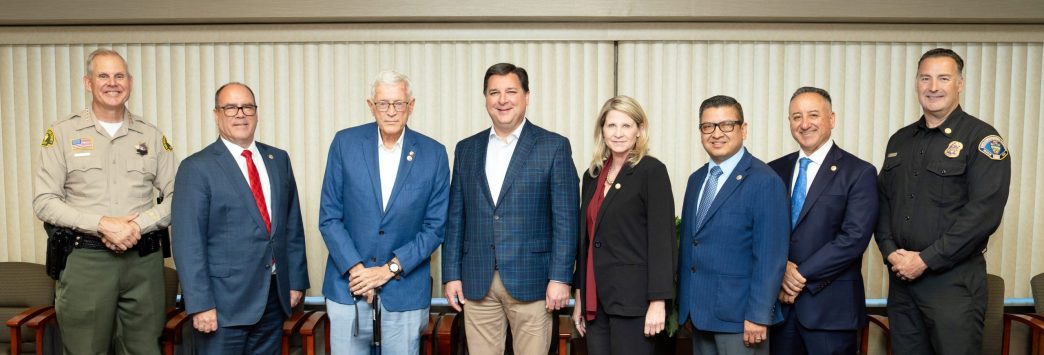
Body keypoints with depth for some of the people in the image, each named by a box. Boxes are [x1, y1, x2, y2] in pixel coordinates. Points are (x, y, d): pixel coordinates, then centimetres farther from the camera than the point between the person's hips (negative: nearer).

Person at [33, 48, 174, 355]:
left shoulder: (152, 136, 8)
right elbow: (44, 202, -3)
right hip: (84, 260, -1)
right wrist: (102, 224, -14)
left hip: (143, 260, 2)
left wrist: (138, 225, -12)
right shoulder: (62, 133, 3)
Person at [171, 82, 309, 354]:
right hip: (224, 301, -4)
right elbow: (188, 242, -10)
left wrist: (296, 280, 7)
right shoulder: (197, 168, -6)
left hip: (274, 297, 5)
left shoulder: (279, 160, 9)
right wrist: (201, 304, -15)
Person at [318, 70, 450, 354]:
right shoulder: (345, 143, -2)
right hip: (348, 285, 0)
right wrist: (355, 268, -11)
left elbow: (435, 227, -1)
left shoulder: (434, 154, -3)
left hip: (405, 291, 0)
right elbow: (329, 217, -1)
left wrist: (390, 269, -9)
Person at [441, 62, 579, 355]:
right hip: (476, 282, 3)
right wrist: (451, 274, 6)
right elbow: (455, 218, 11)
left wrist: (560, 278, -10)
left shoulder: (554, 147, -1)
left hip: (530, 281, -3)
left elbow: (565, 219, -4)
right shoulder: (466, 149, 11)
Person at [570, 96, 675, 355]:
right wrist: (580, 297, 15)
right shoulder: (593, 175, 12)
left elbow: (662, 239, -11)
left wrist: (658, 302, -15)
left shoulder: (652, 171, -7)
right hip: (596, 300, 6)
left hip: (633, 299, -6)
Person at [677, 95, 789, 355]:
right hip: (700, 313, 7)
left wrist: (758, 315, -18)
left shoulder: (765, 182, -12)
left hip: (739, 315, -6)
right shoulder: (696, 179, 11)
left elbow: (770, 257, -15)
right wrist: (684, 304, 12)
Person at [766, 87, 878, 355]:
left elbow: (854, 237, -13)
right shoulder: (775, 171, 9)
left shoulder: (859, 173, -4)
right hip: (780, 301, 4)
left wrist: (801, 275, -14)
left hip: (831, 306, -3)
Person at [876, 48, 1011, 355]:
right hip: (901, 276, 5)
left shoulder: (981, 138, -6)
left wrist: (925, 260, -16)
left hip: (953, 280, -5)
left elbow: (984, 212, -15)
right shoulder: (900, 140, 12)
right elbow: (883, 200, 14)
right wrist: (890, 250, -3)